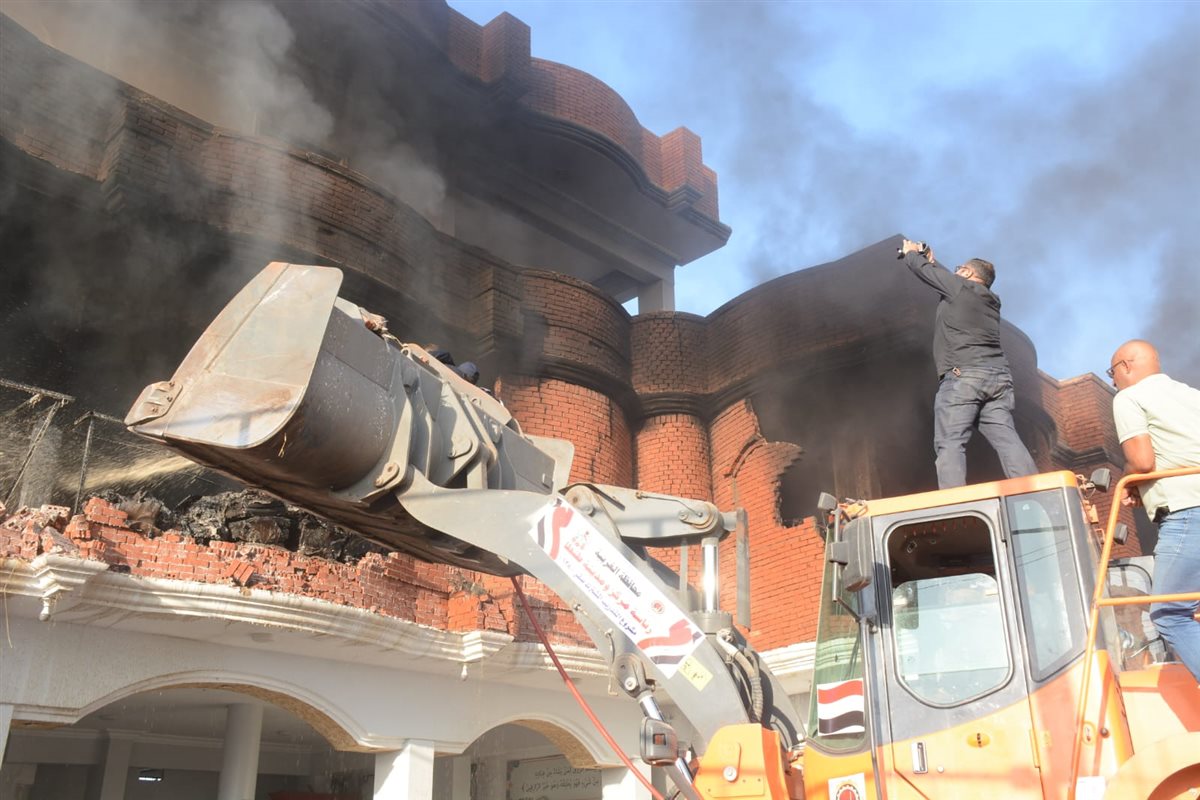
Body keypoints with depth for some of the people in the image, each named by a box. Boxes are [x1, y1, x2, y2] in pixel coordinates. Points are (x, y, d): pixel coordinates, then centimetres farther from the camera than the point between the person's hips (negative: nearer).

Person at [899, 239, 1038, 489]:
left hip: (963, 375, -7)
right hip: (998, 376, 7)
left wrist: (911, 253, 36)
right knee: (1008, 440, -4)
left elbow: (923, 270, 16)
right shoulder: (990, 300, 28)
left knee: (950, 444, -14)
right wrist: (932, 262, 55)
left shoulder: (962, 286, 6)